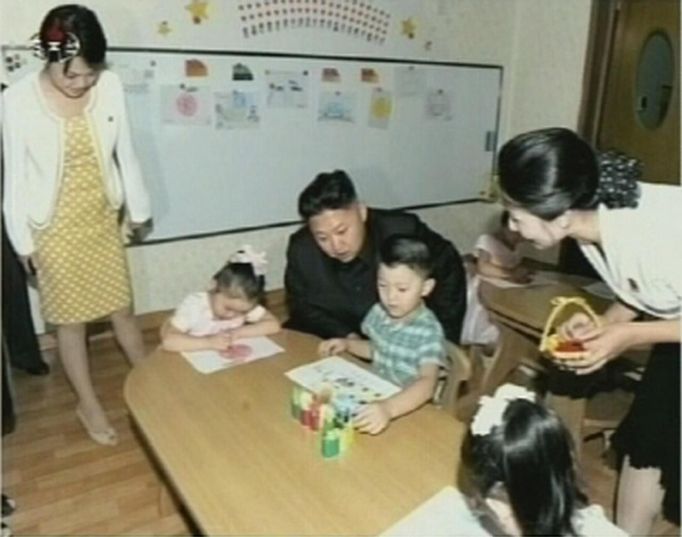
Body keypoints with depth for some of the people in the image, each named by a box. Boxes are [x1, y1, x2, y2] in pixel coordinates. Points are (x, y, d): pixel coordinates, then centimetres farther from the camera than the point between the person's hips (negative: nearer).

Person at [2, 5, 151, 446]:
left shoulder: (111, 86, -9)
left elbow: (125, 152, 2)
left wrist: (139, 208, 9)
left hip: (103, 219, 3)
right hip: (55, 227, -2)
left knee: (122, 308, 14)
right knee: (71, 318, 10)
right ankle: (89, 404, 30)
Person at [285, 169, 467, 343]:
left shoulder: (404, 232, -25)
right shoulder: (300, 250, -19)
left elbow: (449, 269, -9)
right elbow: (302, 307, -5)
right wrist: (346, 337, -20)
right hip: (335, 344, 3)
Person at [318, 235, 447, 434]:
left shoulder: (429, 331, -20)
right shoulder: (379, 312, -1)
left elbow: (428, 383, -33)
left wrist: (389, 408, -47)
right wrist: (347, 343, 3)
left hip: (411, 408, -6)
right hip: (376, 396, 6)